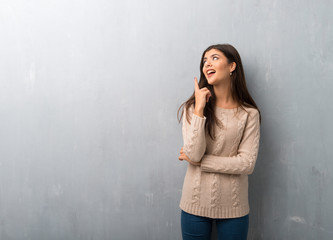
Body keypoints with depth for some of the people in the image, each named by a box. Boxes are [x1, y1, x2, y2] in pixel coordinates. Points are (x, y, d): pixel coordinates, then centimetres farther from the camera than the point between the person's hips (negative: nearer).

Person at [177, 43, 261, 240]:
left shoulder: (249, 114, -5)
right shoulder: (192, 107, -3)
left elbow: (247, 164, -11)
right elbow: (194, 154, -14)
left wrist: (199, 161, -12)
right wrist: (199, 110, -18)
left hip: (233, 207, 0)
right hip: (196, 203, 0)